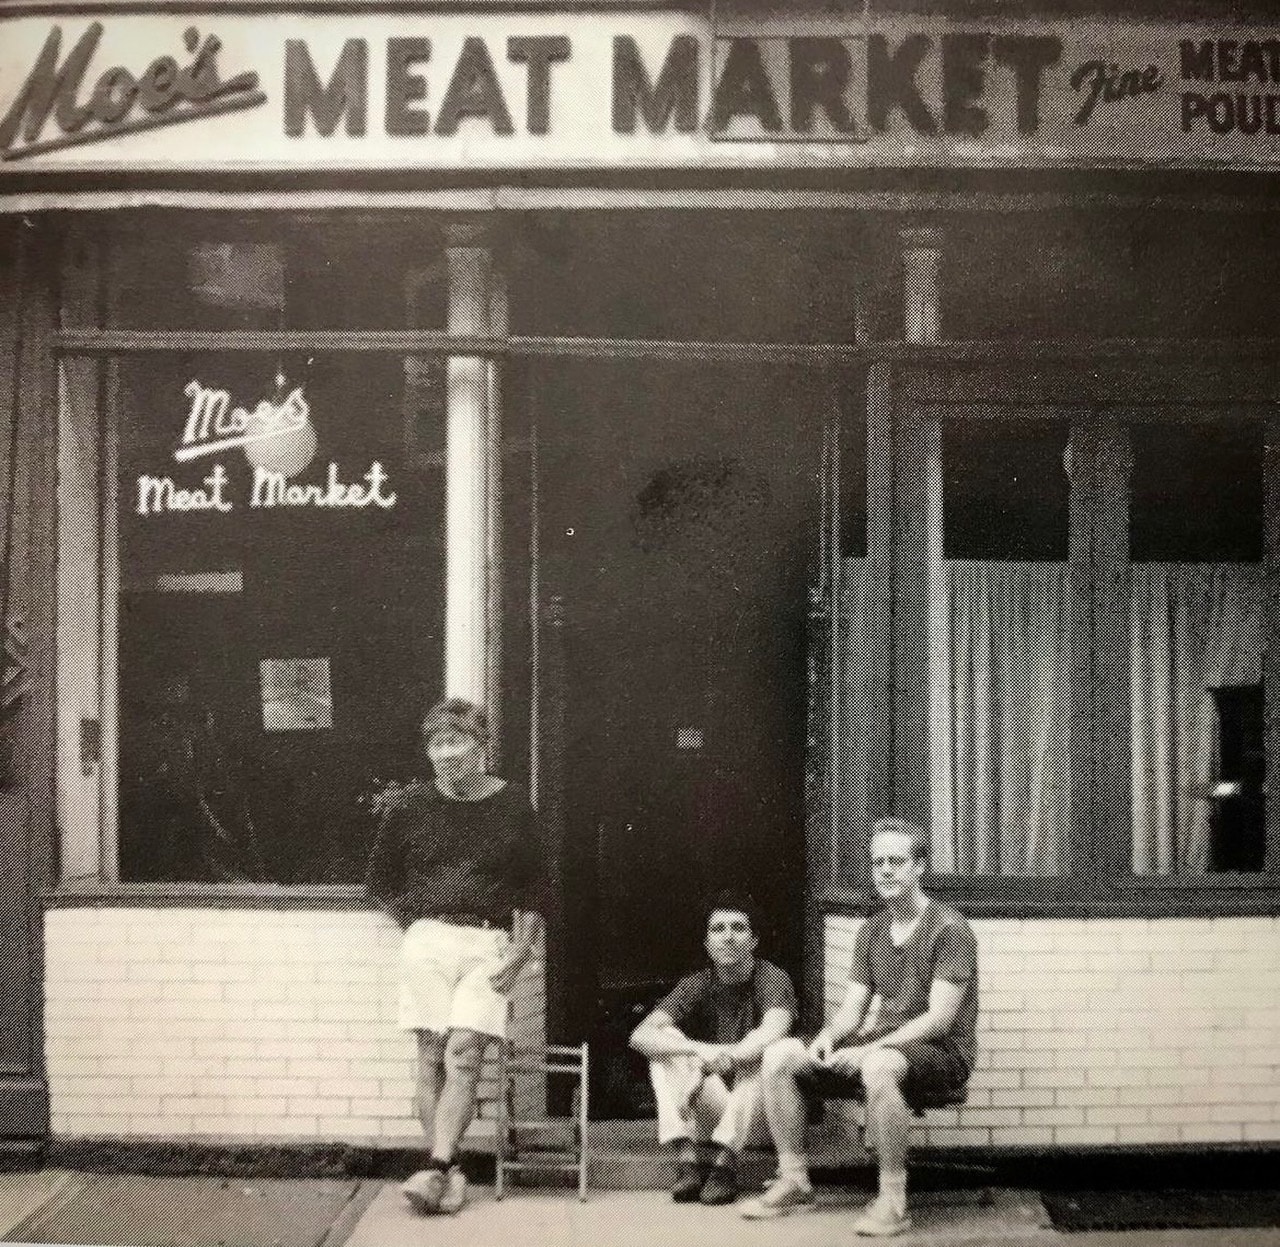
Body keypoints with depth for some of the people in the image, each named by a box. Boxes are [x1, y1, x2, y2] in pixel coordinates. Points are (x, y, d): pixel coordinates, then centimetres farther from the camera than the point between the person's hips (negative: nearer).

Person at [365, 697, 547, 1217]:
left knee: (463, 1055, -12)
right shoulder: (410, 806, 4)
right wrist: (417, 925, 8)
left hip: (488, 944, -1)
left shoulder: (512, 805, 3)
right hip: (428, 939, 1)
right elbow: (381, 881, 16)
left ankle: (435, 1169, -15)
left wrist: (522, 949, -3)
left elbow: (533, 887, 8)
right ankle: (449, 1173, 1)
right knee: (432, 1057, -2)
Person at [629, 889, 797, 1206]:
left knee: (762, 1052, -30)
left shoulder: (772, 979, -10)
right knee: (666, 1043, -16)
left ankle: (724, 1158, -31)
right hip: (712, 1106, 3)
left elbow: (773, 1034, -32)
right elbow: (641, 1035, -18)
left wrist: (713, 1062, -37)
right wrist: (700, 1051, -36)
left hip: (759, 1109, -3)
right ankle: (687, 1156, -26)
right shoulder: (697, 986, -2)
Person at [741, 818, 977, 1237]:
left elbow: (940, 1019, -18)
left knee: (879, 1067, -41)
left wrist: (869, 1048, -25)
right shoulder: (872, 931, 13)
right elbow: (852, 1010, 11)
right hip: (878, 1046, 7)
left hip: (941, 1053, -7)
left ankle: (892, 1200, -28)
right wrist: (828, 1037, -13)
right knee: (779, 1056, -8)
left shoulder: (948, 928, -10)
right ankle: (794, 1181, -1)